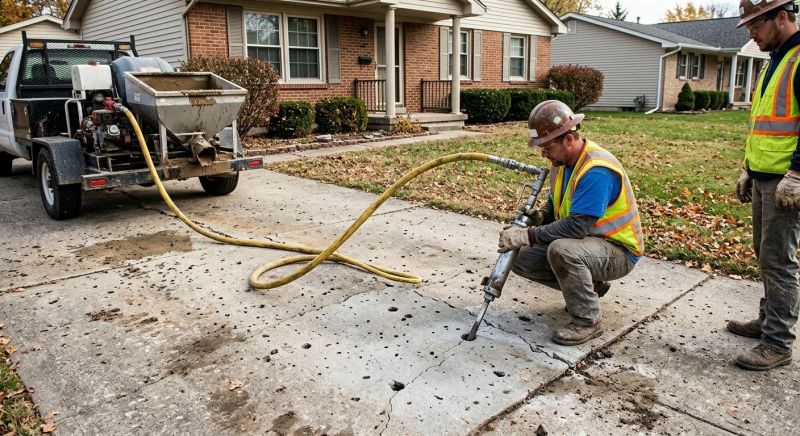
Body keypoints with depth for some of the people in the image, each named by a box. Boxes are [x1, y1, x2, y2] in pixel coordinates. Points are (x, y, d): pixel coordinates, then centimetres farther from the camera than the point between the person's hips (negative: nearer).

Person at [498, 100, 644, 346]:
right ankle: (589, 285, 14)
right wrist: (529, 223, -8)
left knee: (562, 250, -37)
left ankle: (588, 322, -15)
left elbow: (577, 226, -34)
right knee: (522, 259, -2)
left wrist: (528, 236, -30)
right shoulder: (561, 162, 0)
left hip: (618, 251, -9)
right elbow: (553, 207, 12)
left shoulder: (597, 170, -28)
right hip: (585, 242, 9)